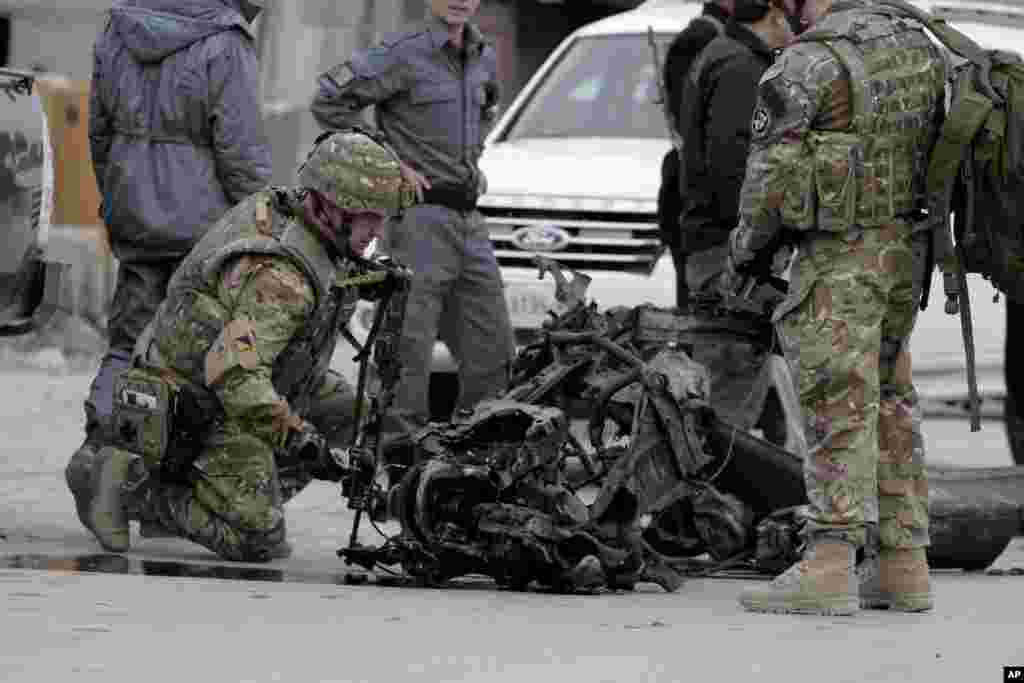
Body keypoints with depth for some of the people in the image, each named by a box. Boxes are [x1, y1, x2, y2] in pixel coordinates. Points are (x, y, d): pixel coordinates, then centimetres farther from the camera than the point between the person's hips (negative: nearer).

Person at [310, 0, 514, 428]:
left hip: (469, 221, 7)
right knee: (411, 346, -9)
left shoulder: (483, 60, 12)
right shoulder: (405, 56, -10)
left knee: (492, 350, 7)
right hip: (421, 216, -7)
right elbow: (329, 102, -13)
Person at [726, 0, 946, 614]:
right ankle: (902, 565, 15)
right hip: (906, 252, 8)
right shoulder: (921, 49, 10)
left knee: (840, 408, -10)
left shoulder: (808, 65, -14)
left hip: (839, 257, -8)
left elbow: (771, 175, -13)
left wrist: (743, 248, 3)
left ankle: (828, 569, -15)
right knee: (891, 405, 14)